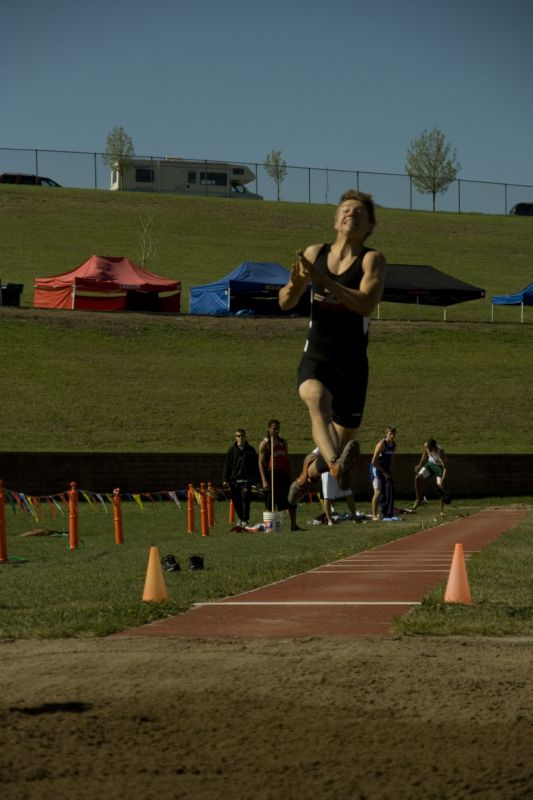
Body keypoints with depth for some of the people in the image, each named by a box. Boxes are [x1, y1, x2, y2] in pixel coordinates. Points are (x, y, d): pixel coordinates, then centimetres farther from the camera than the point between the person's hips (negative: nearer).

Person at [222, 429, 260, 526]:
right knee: (236, 500, 6)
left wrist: (255, 479, 1)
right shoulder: (232, 450, 9)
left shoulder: (250, 450, 7)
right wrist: (225, 479, 0)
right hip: (234, 480, 2)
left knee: (245, 499, -12)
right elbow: (227, 466, 8)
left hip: (246, 479, -2)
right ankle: (240, 518, 24)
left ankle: (245, 520, -9)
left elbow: (255, 466, 8)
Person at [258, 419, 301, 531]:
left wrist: (290, 475, 15)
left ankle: (293, 525, 8)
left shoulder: (283, 442, 14)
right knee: (271, 504, -1)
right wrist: (264, 480, -16)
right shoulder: (265, 443, -4)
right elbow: (261, 463, -8)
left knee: (291, 500, 2)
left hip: (283, 474, 6)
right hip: (271, 474, -6)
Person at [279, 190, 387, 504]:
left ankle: (310, 470, 44)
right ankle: (336, 466, -54)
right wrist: (295, 284, -11)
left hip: (352, 364, -1)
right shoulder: (315, 253, 7)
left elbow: (367, 304, -23)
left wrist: (323, 280, -29)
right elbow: (286, 303, 12)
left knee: (342, 443, 11)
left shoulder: (372, 259, -5)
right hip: (315, 358, 1)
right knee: (317, 397, -36)